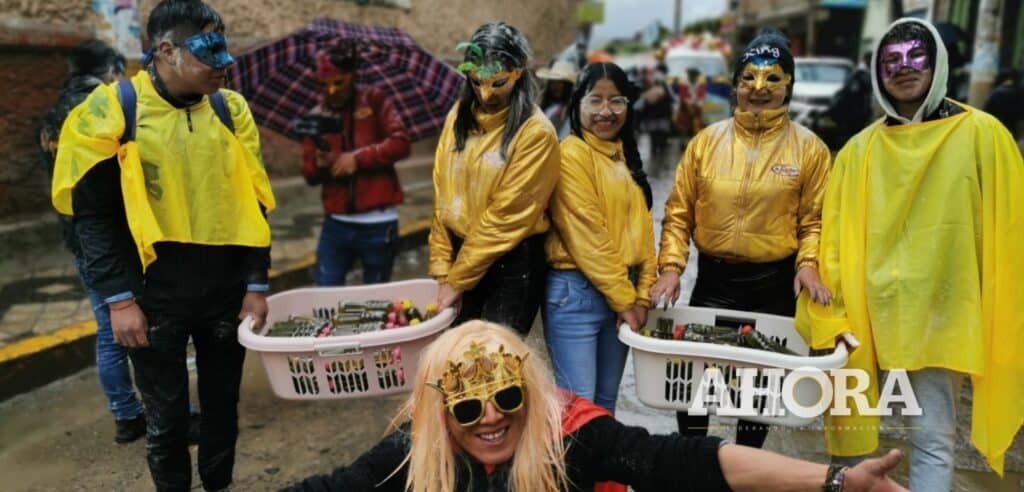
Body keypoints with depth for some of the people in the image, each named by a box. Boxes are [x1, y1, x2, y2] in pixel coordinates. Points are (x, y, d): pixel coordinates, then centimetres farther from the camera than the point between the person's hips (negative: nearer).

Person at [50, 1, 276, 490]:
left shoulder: (230, 109, 2)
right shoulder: (111, 110, -7)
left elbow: (252, 205, 5)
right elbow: (93, 214, -6)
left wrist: (256, 286, 1)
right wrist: (119, 299, -11)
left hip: (226, 295, 3)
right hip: (155, 299, -3)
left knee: (222, 406, 16)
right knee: (166, 418, 11)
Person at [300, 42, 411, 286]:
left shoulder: (375, 100, 2)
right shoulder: (316, 117, 9)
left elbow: (400, 142, -9)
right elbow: (309, 174, 9)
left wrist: (358, 157, -15)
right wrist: (319, 164, -14)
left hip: (378, 223, -3)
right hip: (336, 223, 3)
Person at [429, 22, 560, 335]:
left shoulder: (536, 132, -15)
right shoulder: (459, 116, 3)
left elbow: (506, 216, -16)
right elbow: (443, 195, 5)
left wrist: (458, 280, -12)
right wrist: (442, 268, 1)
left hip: (513, 263, -5)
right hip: (461, 251, 5)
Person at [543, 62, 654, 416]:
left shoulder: (625, 157, 13)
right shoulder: (571, 153, -11)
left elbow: (641, 228, 11)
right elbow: (587, 237, -16)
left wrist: (641, 295, 2)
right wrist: (623, 299, -12)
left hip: (623, 294, 8)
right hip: (576, 293, -7)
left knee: (606, 403, 16)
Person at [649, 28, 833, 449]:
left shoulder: (809, 148, -2)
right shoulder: (707, 141, 0)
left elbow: (814, 220, 0)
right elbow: (679, 212, 1)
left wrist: (808, 263, -17)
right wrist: (671, 266, -8)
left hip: (775, 284, 0)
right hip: (713, 279, 1)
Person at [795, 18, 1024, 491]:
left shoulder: (982, 134, -3)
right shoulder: (860, 149, 5)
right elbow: (835, 235, 6)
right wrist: (832, 304, -1)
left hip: (940, 310, -3)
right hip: (868, 309, 3)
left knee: (932, 440, 1)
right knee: (852, 428, 13)